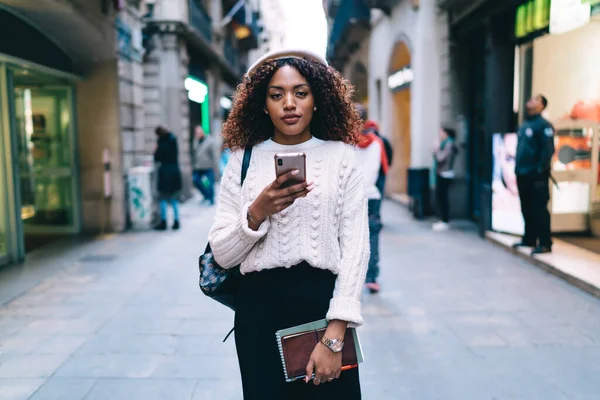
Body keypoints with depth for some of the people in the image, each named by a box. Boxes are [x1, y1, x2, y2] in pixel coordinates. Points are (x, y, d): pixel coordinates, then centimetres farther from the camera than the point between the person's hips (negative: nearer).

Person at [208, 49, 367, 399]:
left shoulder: (342, 156, -1)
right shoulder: (243, 160, 4)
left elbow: (355, 247, -7)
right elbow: (222, 254, 0)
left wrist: (335, 336, -14)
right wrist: (258, 212, -18)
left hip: (323, 302, -1)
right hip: (260, 307, 1)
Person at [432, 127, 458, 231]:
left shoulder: (449, 144, -13)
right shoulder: (444, 144, 14)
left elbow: (440, 158, -20)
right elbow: (438, 158, 14)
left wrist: (436, 148, -8)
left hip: (445, 175, -9)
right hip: (440, 174, 9)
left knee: (442, 197, -8)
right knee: (439, 197, 11)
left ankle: (445, 222, -2)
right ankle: (443, 220, 19)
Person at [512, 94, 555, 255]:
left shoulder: (543, 125, -8)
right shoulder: (524, 125, 17)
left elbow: (548, 150, -15)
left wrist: (541, 170, -18)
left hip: (536, 175, -8)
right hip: (522, 174, 8)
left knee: (539, 209, -6)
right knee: (527, 209, 14)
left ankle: (545, 243, -1)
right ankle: (529, 239, 25)